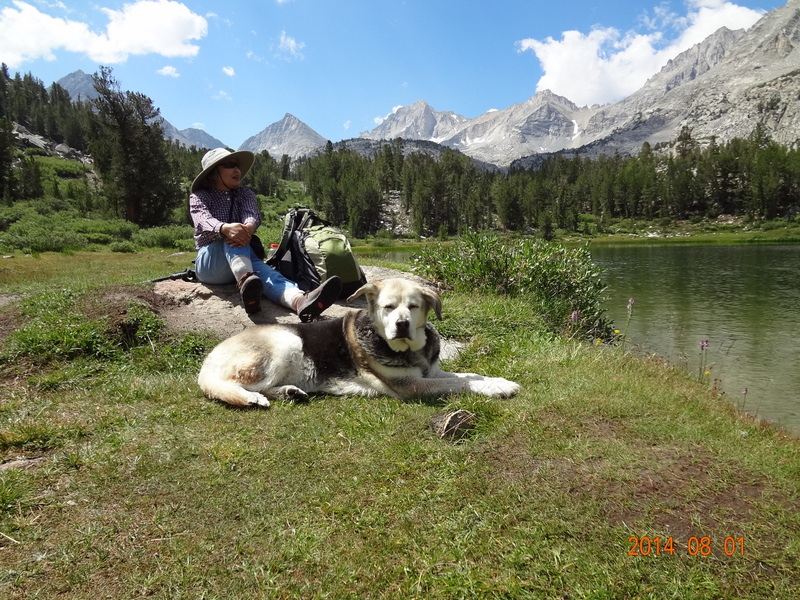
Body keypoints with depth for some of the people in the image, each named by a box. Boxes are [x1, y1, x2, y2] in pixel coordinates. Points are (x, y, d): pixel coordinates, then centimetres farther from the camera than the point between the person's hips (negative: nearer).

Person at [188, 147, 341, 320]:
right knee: (232, 234, -32)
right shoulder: (199, 196, 6)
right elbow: (203, 220, -18)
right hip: (209, 263, -2)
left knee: (259, 267, -33)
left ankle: (300, 301, -67)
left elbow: (252, 215, -9)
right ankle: (246, 281, -63)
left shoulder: (245, 194, 14)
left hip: (243, 257, 2)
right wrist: (225, 228, -42)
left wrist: (248, 227, -36)